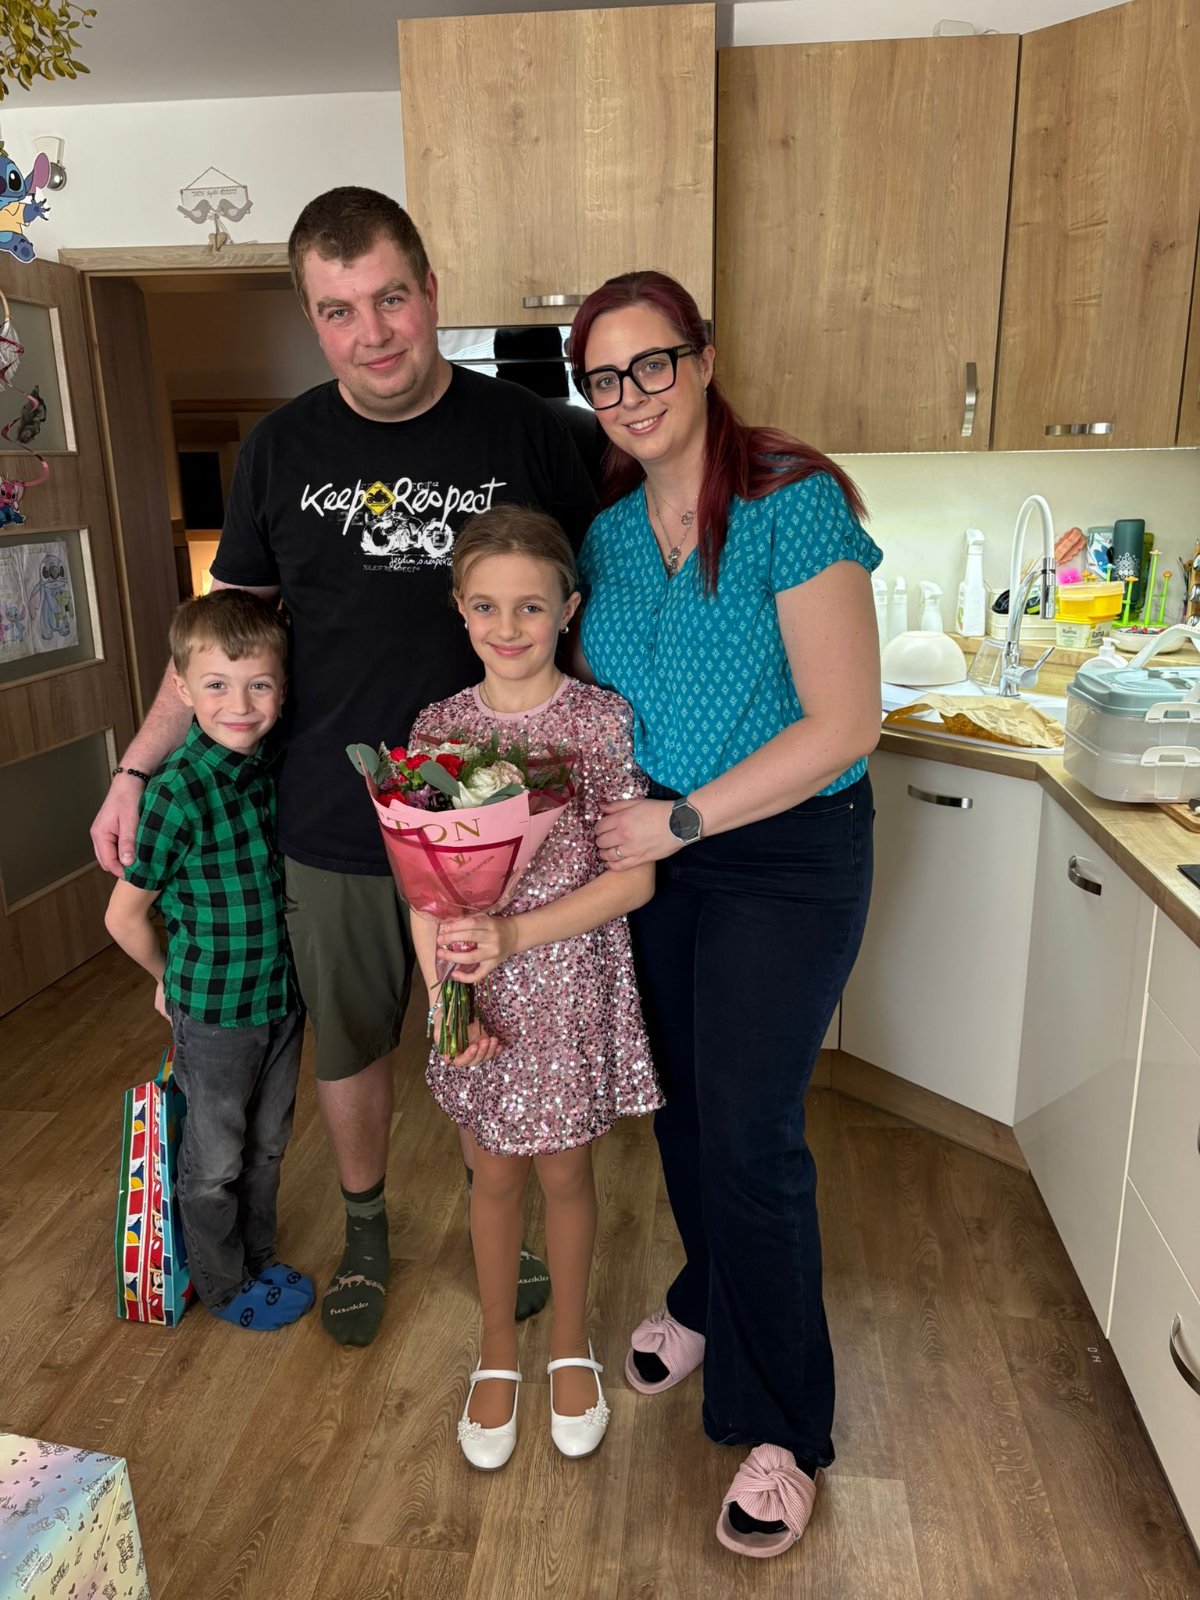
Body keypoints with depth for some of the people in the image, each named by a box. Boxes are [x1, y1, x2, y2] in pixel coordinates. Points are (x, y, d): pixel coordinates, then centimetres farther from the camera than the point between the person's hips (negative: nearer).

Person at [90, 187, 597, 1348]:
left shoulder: (521, 429, -4)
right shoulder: (280, 450, 0)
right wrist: (135, 772, 6)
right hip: (332, 826, 2)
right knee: (349, 1041, 17)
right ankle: (364, 1232, 44)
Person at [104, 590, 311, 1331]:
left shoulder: (275, 767, -5)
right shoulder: (178, 792, -23)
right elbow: (125, 916, -14)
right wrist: (173, 980, 1)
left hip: (282, 993, 6)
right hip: (214, 1009, -5)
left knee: (267, 1144, 22)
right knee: (215, 1158, 15)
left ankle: (260, 1259, 44)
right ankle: (224, 1285, 38)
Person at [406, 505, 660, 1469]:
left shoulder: (602, 721, -12)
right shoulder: (440, 728, -4)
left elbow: (633, 876, -14)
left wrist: (514, 933, -23)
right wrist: (442, 990, -14)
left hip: (571, 987, -2)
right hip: (481, 995, 2)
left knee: (565, 1171, 15)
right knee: (496, 1174, 17)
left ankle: (571, 1344, 42)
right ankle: (498, 1354, 41)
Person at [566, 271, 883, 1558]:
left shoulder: (795, 506, -16)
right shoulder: (606, 531, 2)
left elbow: (843, 724, -19)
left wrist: (681, 818, -19)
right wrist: (606, 810, -5)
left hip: (787, 857, -6)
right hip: (653, 847, 6)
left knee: (747, 1130, -3)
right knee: (681, 1102, 17)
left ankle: (782, 1430, 19)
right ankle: (708, 1298, 45)